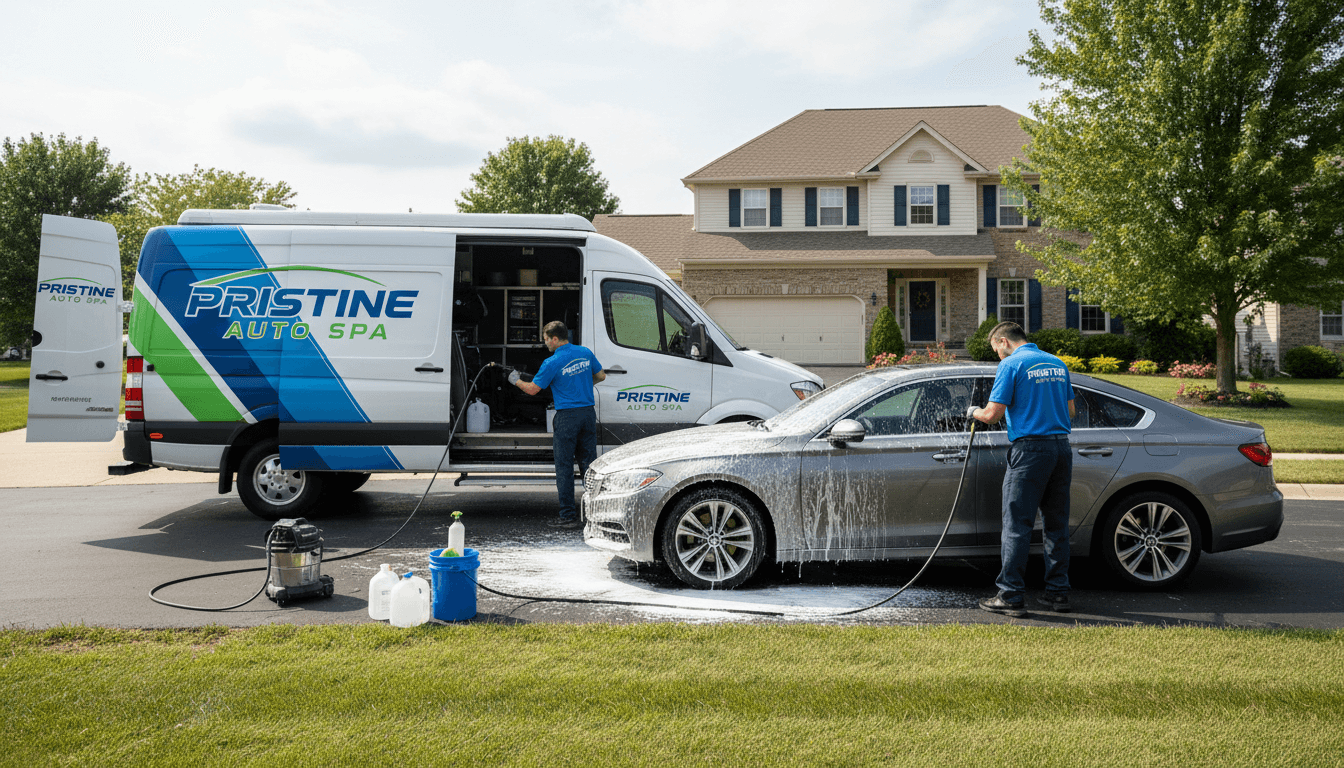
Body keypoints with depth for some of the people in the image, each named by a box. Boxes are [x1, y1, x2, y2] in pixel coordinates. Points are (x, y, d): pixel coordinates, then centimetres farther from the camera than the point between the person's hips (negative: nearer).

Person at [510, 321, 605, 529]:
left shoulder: (552, 363, -11)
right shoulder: (585, 353, 6)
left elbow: (532, 389, -3)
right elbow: (601, 376, 18)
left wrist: (516, 381, 16)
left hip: (567, 416, -6)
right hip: (588, 412, 6)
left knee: (564, 466, 1)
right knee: (589, 463, 11)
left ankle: (568, 516, 2)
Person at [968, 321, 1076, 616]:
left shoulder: (1012, 364, -6)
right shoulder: (1057, 363, 15)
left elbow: (993, 414, -10)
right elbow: (1070, 410, 21)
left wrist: (974, 412, 10)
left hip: (1030, 450, -7)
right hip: (1062, 447, 7)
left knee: (1017, 525, -3)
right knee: (1057, 525, 12)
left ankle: (1011, 596, -2)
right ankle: (1058, 592, 16)